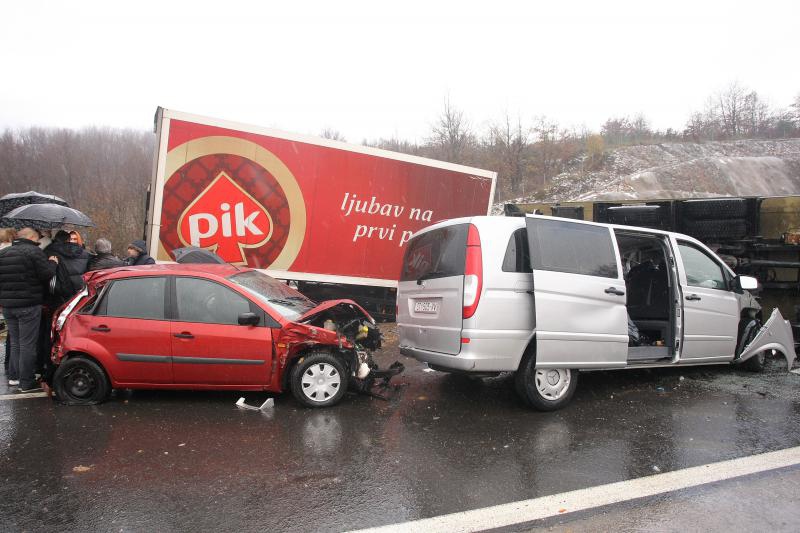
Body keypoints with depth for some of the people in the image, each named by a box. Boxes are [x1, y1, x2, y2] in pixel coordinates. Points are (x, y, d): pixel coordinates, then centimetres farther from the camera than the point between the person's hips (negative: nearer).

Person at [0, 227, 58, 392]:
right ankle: (27, 383, 0)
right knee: (27, 344, -3)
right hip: (28, 306, -7)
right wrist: (52, 263, 2)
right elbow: (47, 274, -15)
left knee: (15, 342, 20)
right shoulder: (33, 251, -11)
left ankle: (14, 376, 26)